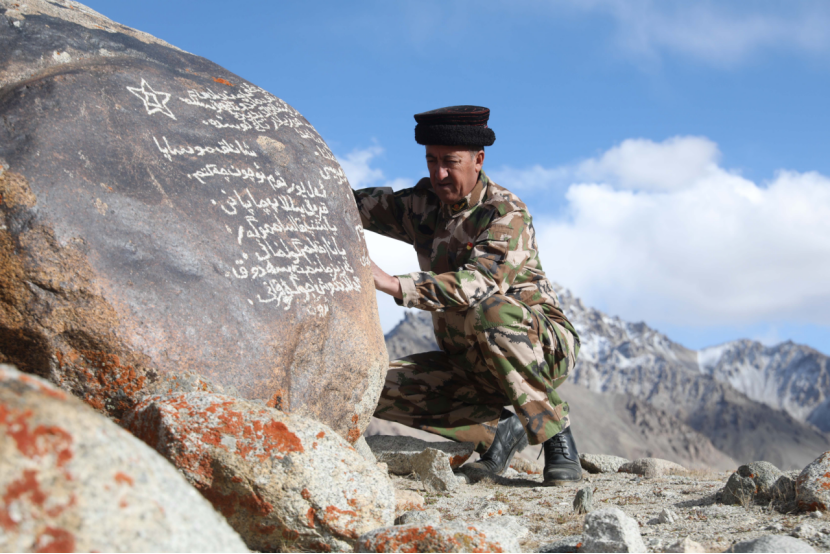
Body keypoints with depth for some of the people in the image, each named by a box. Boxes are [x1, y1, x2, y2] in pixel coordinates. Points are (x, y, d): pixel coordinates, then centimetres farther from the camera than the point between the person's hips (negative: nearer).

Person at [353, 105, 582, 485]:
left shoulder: (506, 213, -17)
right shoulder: (425, 205, 6)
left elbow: (480, 284, -34)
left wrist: (392, 284, -43)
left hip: (543, 349, -6)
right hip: (467, 363, 6)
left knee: (490, 311, -40)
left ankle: (557, 436, -23)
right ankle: (498, 428, -4)